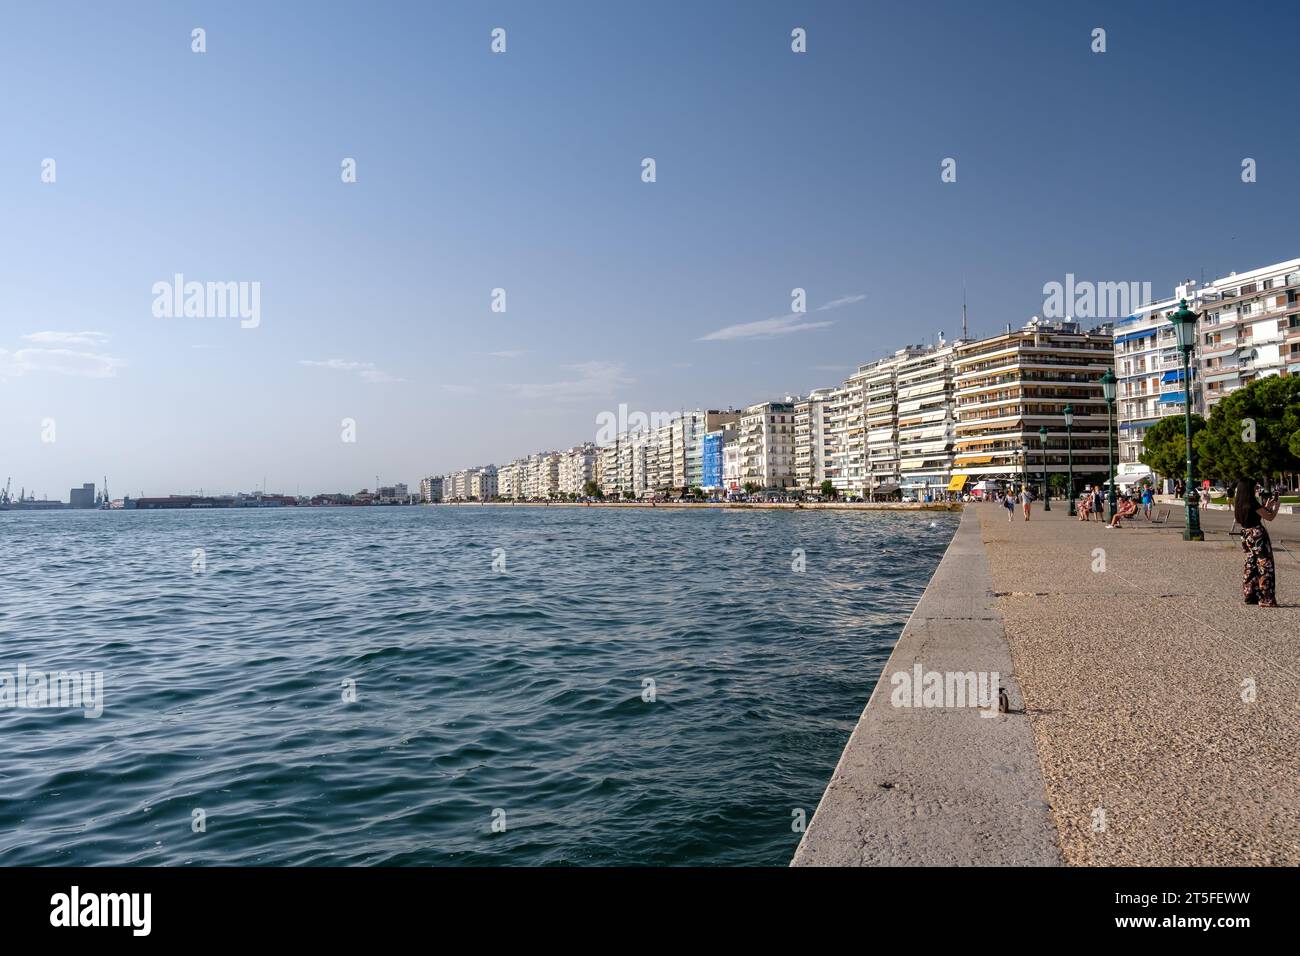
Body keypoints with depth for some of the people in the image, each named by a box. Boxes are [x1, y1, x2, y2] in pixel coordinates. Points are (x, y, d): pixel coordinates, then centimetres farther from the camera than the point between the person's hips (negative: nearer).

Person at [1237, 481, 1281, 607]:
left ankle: (1249, 596, 21)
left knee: (1251, 566, 15)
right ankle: (1266, 599, -1)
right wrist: (1277, 504, 3)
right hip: (1258, 535, -8)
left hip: (1246, 535, 8)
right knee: (1264, 566, -2)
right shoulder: (1253, 503, -18)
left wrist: (1267, 506, 22)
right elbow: (1270, 517, -11)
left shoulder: (1238, 503, 7)